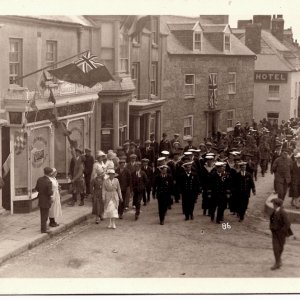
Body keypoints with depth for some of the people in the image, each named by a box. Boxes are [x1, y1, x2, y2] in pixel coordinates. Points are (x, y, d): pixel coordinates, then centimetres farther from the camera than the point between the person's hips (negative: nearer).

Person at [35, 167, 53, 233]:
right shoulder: (49, 182, -24)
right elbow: (50, 193, -23)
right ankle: (43, 229, 13)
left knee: (43, 215, 19)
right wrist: (52, 191, -3)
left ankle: (44, 227, 30)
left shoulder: (39, 179, -4)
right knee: (45, 215, 6)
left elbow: (37, 189, 5)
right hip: (46, 201, -7)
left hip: (40, 200, 7)